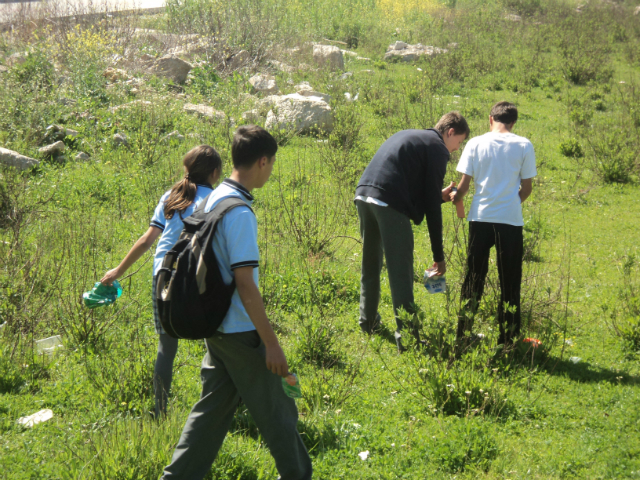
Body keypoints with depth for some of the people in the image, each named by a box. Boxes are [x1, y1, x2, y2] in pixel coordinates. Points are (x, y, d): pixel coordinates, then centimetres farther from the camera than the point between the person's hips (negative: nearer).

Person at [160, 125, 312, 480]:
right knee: (277, 410, 7)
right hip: (241, 331, -9)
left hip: (217, 326, 9)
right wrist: (271, 342, -19)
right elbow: (245, 283, -24)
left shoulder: (215, 199, 8)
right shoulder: (240, 213, -22)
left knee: (214, 406, 16)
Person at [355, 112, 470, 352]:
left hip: (364, 195, 8)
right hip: (389, 205, -8)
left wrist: (439, 195, 34)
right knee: (400, 272, -3)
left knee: (370, 264, 24)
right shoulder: (437, 148, 3)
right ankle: (406, 336, -2)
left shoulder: (407, 135, 27)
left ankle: (368, 321, 36)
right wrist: (438, 255, 1)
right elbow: (432, 206, -2)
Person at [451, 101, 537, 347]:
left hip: (481, 218, 1)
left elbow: (464, 184, 0)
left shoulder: (476, 143, 0)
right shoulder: (524, 146, -2)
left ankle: (463, 335, 16)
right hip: (511, 220, -1)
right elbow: (527, 188, 1)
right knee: (509, 283, 8)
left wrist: (456, 197, 21)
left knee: (473, 279, 12)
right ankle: (507, 339, 11)